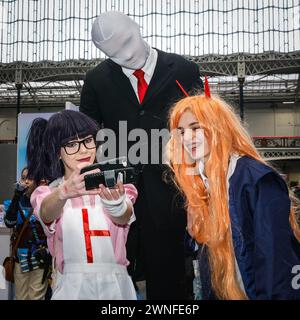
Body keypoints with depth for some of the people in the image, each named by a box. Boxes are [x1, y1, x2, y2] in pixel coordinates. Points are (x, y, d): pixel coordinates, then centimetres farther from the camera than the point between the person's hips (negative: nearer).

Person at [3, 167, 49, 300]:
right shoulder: (18, 201, 7)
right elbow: (9, 223, -9)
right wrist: (16, 197, -14)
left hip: (40, 257, -3)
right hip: (21, 257, 4)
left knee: (36, 296, -4)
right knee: (21, 296, 7)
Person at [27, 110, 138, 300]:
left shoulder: (114, 186, 4)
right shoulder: (47, 193, 6)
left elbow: (124, 218, -14)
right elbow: (47, 213, -15)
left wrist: (115, 202, -35)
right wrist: (64, 193, -35)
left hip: (116, 286, 0)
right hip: (70, 287, 0)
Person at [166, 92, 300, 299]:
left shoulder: (259, 180, -20)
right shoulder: (200, 184, 4)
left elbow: (276, 258, -24)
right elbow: (208, 254, 9)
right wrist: (208, 295, 8)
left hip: (260, 293, -7)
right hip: (222, 293, 7)